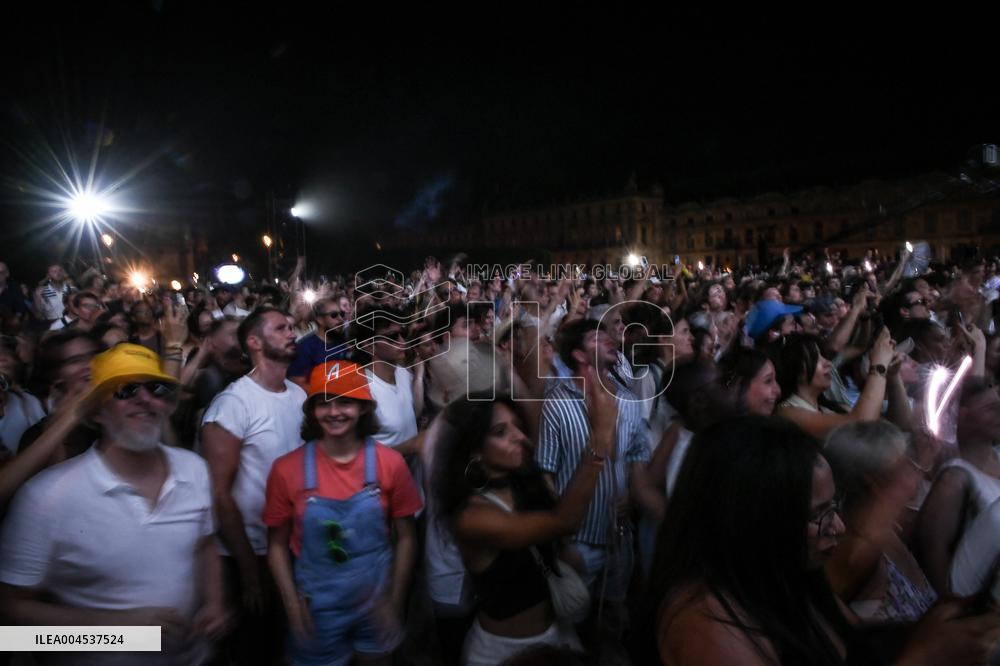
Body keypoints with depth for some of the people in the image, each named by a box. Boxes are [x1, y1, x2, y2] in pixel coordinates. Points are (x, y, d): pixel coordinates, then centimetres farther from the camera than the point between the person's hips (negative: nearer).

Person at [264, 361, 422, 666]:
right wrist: (292, 604, -10)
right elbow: (277, 544, -3)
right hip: (316, 609, 0)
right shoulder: (287, 469, -11)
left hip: (377, 603, 1)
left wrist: (395, 602, -6)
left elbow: (405, 538, -4)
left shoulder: (390, 463, -11)